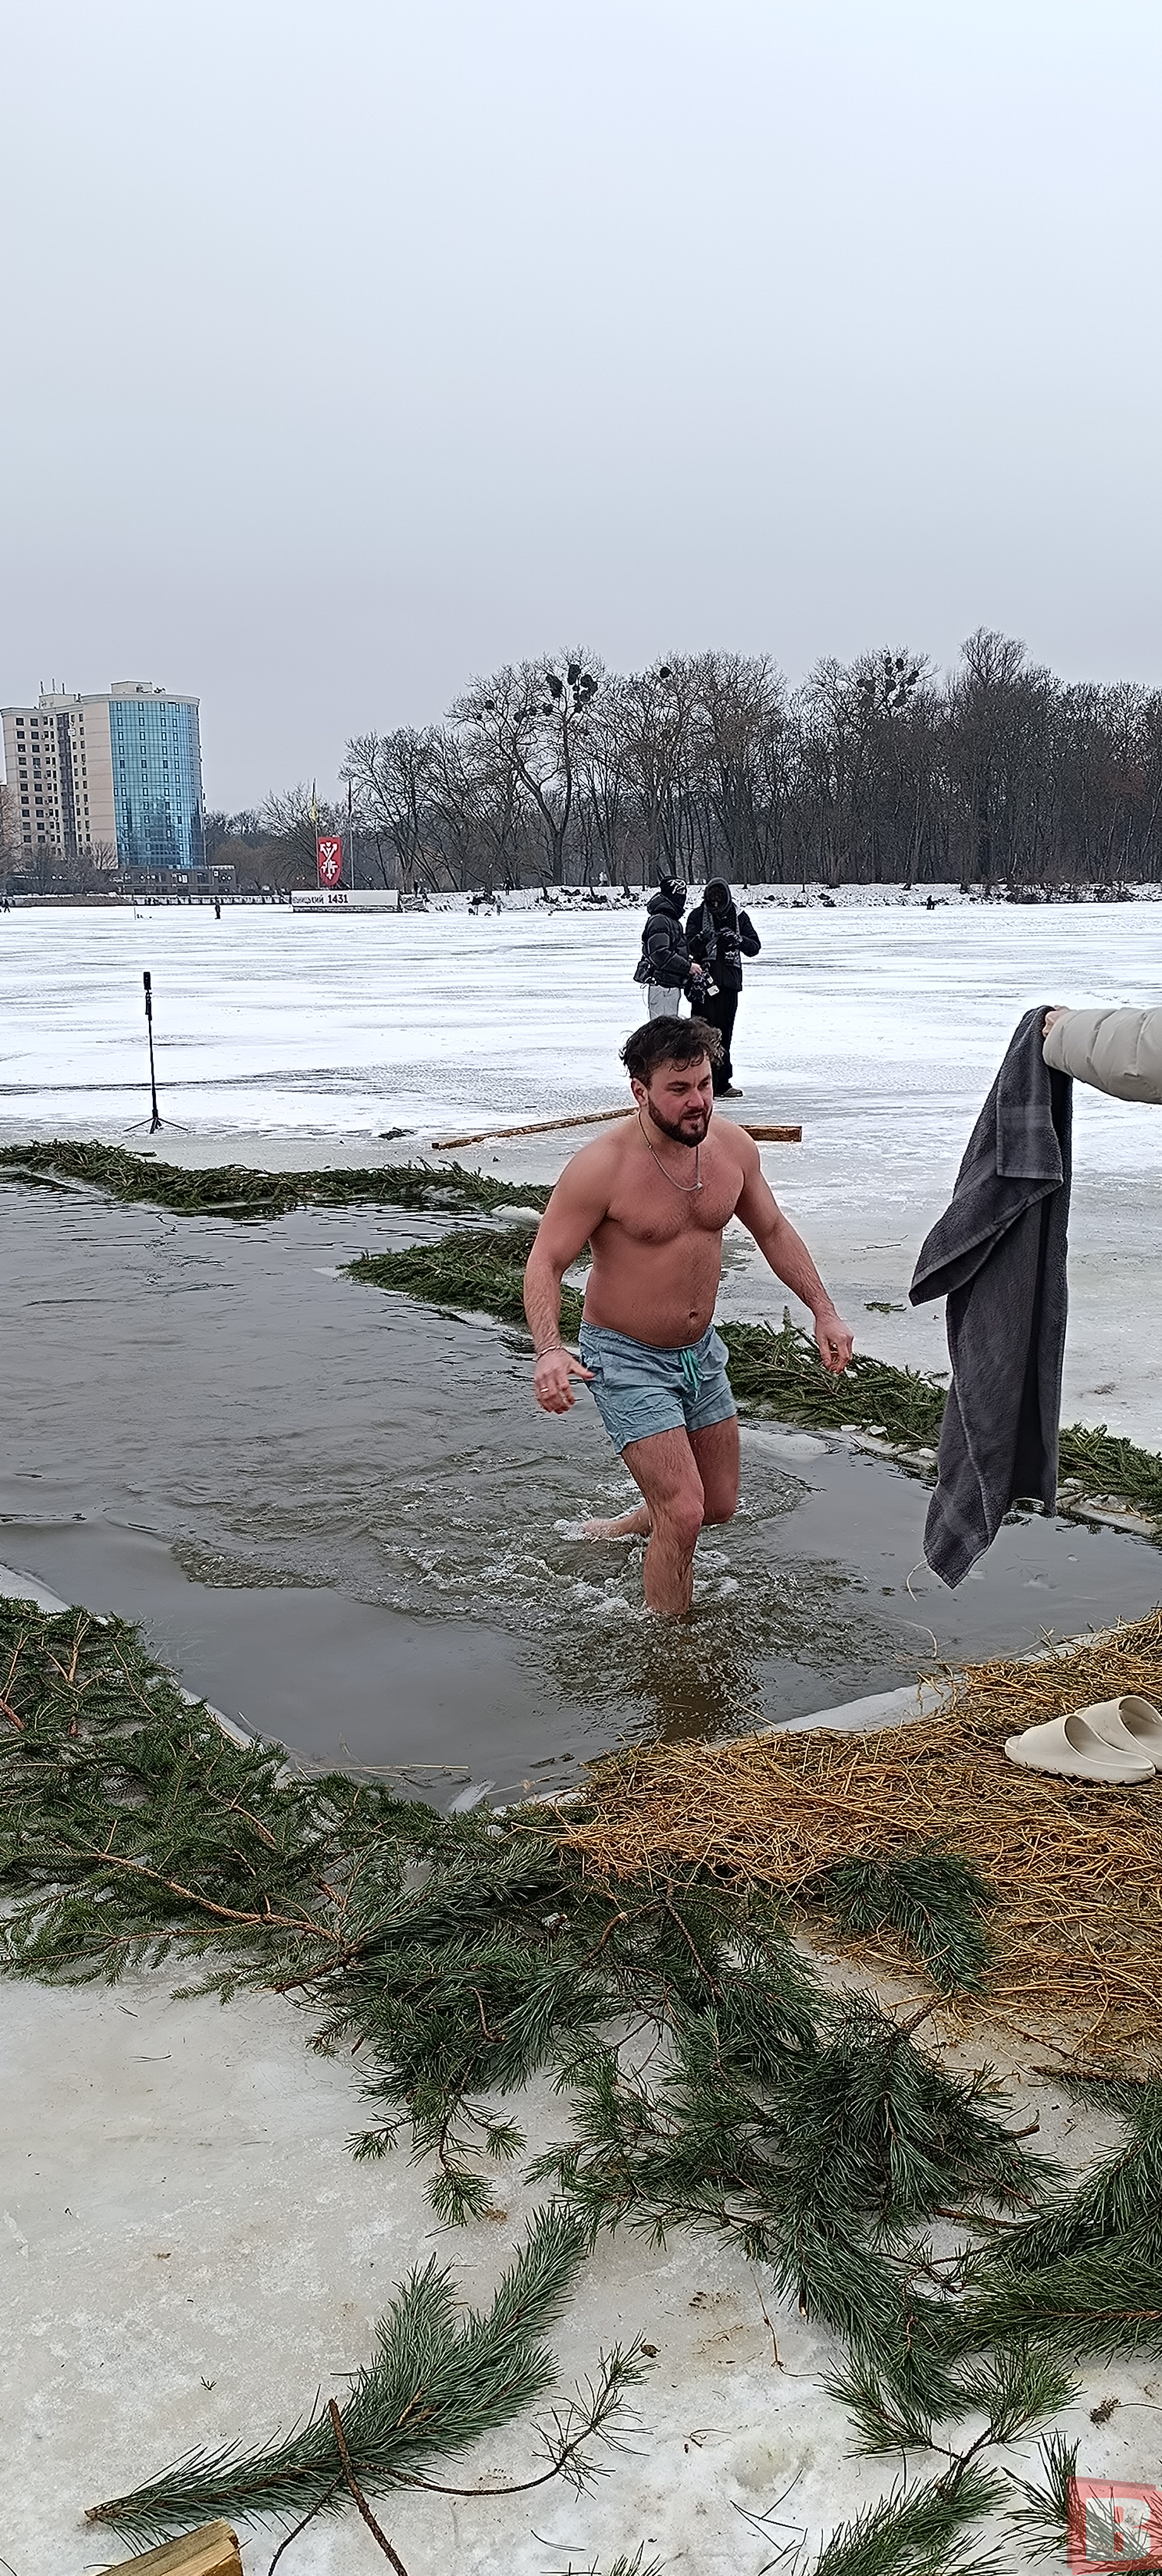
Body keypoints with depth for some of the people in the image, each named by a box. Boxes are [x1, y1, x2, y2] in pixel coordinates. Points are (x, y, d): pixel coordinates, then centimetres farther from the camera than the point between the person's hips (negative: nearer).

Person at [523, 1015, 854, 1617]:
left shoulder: (733, 1147, -6)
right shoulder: (601, 1166, -24)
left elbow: (773, 1231, 10)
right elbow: (545, 1263, -20)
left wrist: (823, 1311, 4)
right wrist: (549, 1350, -37)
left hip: (701, 1352, 7)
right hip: (627, 1359, -6)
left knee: (720, 1505, 18)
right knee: (684, 1514, -14)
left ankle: (623, 1526, 48)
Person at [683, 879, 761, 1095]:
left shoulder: (739, 916, 7)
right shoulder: (698, 915, 1)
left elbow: (755, 947, 2)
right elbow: (689, 948, -7)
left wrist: (738, 940, -18)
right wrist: (701, 939, -28)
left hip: (730, 981, 3)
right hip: (705, 978, -3)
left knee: (725, 1032, 8)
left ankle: (723, 1082, 14)